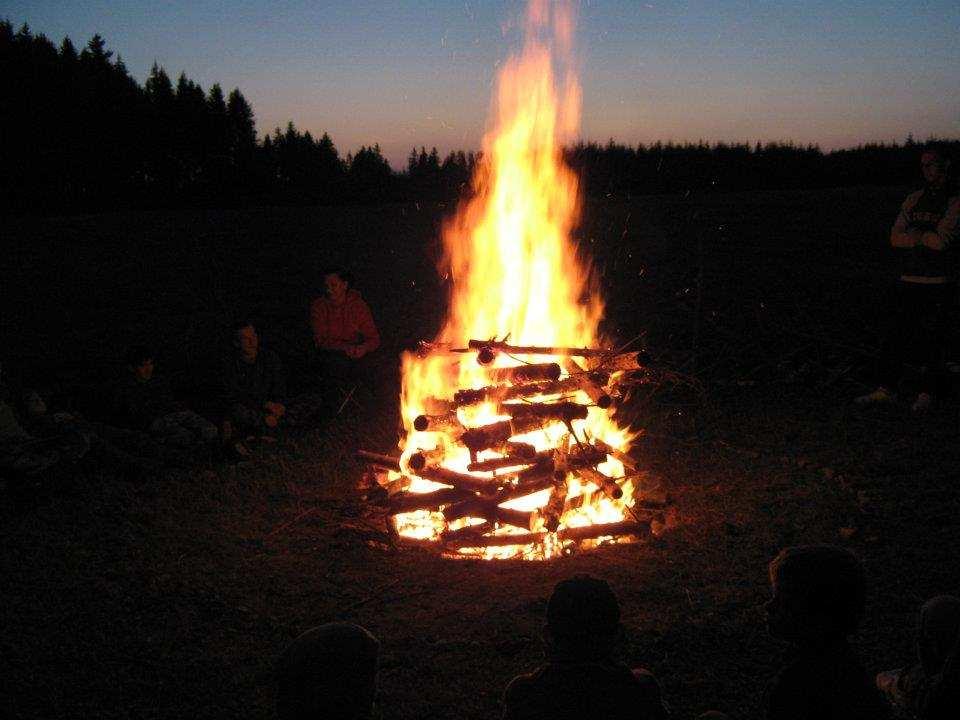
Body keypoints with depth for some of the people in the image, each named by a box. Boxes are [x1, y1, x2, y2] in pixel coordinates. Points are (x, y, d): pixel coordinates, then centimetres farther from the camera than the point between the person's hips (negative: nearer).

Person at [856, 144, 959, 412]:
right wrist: (927, 238, -10)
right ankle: (886, 389, 12)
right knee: (896, 337, 4)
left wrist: (913, 234, -3)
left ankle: (928, 393, 15)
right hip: (909, 282, 5)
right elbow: (895, 239, 3)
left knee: (932, 340, 1)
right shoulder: (914, 200, 12)